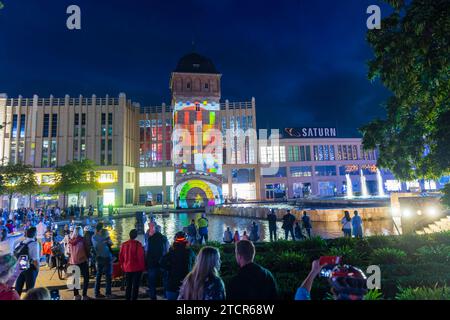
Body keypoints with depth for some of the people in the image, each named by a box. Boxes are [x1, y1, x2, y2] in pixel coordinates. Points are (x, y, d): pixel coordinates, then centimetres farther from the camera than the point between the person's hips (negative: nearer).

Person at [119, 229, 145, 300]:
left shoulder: (124, 244, -1)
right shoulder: (138, 244, -14)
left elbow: (120, 257, 6)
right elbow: (141, 256, -13)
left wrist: (122, 266, 18)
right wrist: (142, 267, -2)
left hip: (127, 268, 4)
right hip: (137, 268, -4)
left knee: (128, 285, 17)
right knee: (135, 286, 4)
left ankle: (127, 298, 22)